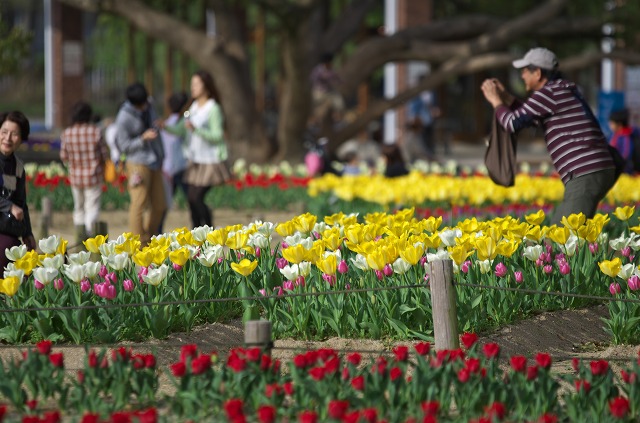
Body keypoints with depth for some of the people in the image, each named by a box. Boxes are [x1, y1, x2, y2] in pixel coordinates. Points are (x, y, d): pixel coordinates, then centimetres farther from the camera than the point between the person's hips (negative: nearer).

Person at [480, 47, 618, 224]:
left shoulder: (550, 92, -8)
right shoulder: (563, 91, 23)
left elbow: (513, 123, -7)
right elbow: (533, 119, 38)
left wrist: (496, 101, 11)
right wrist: (506, 98, 31)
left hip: (586, 175, -10)